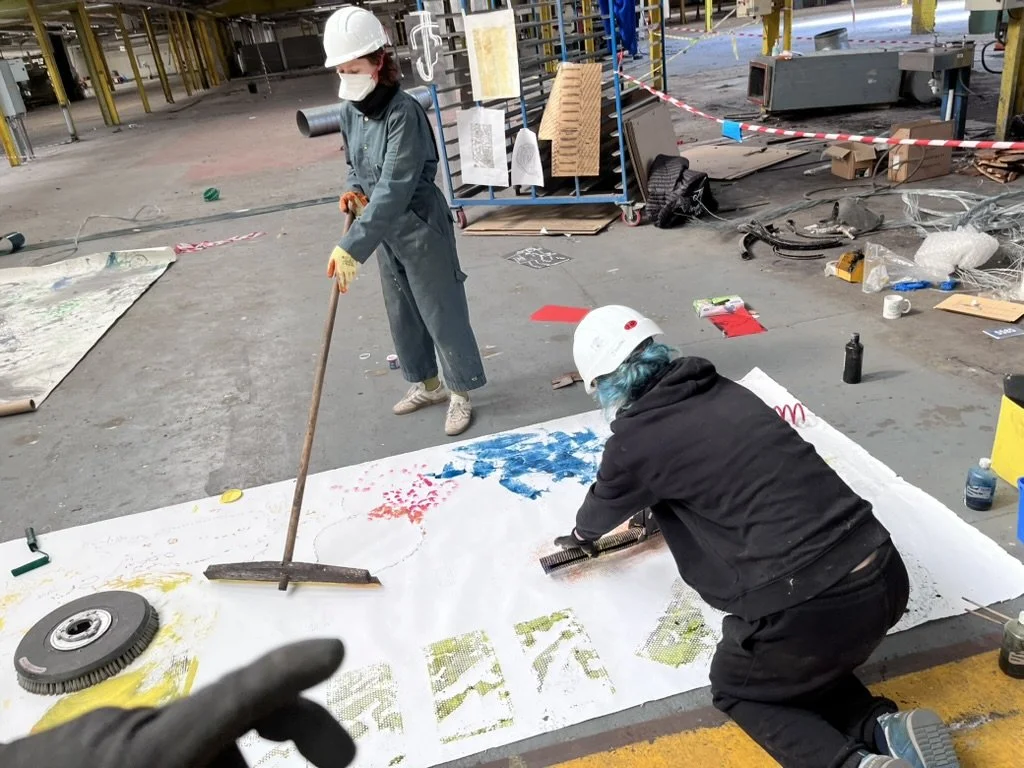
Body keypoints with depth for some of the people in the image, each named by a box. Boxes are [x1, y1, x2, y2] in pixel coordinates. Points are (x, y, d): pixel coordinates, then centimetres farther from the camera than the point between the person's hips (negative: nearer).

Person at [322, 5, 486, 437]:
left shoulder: (403, 113, -24)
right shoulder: (349, 111, 0)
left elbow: (393, 189, -31)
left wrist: (351, 248, -35)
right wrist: (352, 190, -7)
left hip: (421, 229, -8)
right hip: (385, 232, 8)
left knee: (442, 313, 3)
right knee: (402, 315, 17)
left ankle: (460, 393, 21)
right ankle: (427, 385, 36)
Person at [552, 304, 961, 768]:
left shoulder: (635, 437, -4)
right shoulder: (723, 391, 14)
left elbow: (605, 506, 19)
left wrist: (580, 536, 42)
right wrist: (655, 513, 53)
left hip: (807, 605, -7)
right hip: (885, 577, 7)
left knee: (736, 689, 24)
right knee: (802, 667, 34)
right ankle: (885, 728, 11)